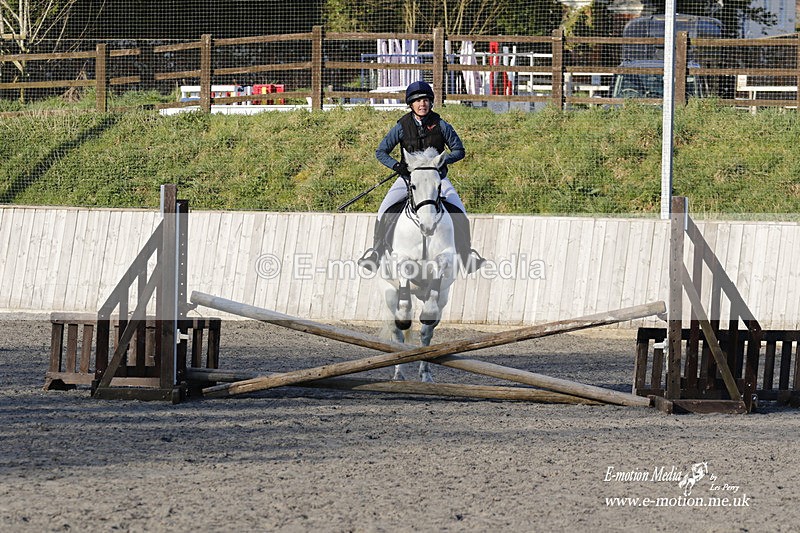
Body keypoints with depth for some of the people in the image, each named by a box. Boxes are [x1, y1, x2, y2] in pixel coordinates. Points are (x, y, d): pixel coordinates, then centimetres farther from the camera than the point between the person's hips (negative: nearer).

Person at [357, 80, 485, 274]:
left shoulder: (440, 126, -6)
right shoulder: (402, 127, -6)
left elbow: (459, 151, 0)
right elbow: (381, 151, 0)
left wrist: (442, 161, -18)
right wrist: (396, 165, -19)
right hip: (408, 177, 0)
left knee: (459, 213, -17)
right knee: (386, 211, -18)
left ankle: (466, 253, 0)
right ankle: (376, 250, -1)